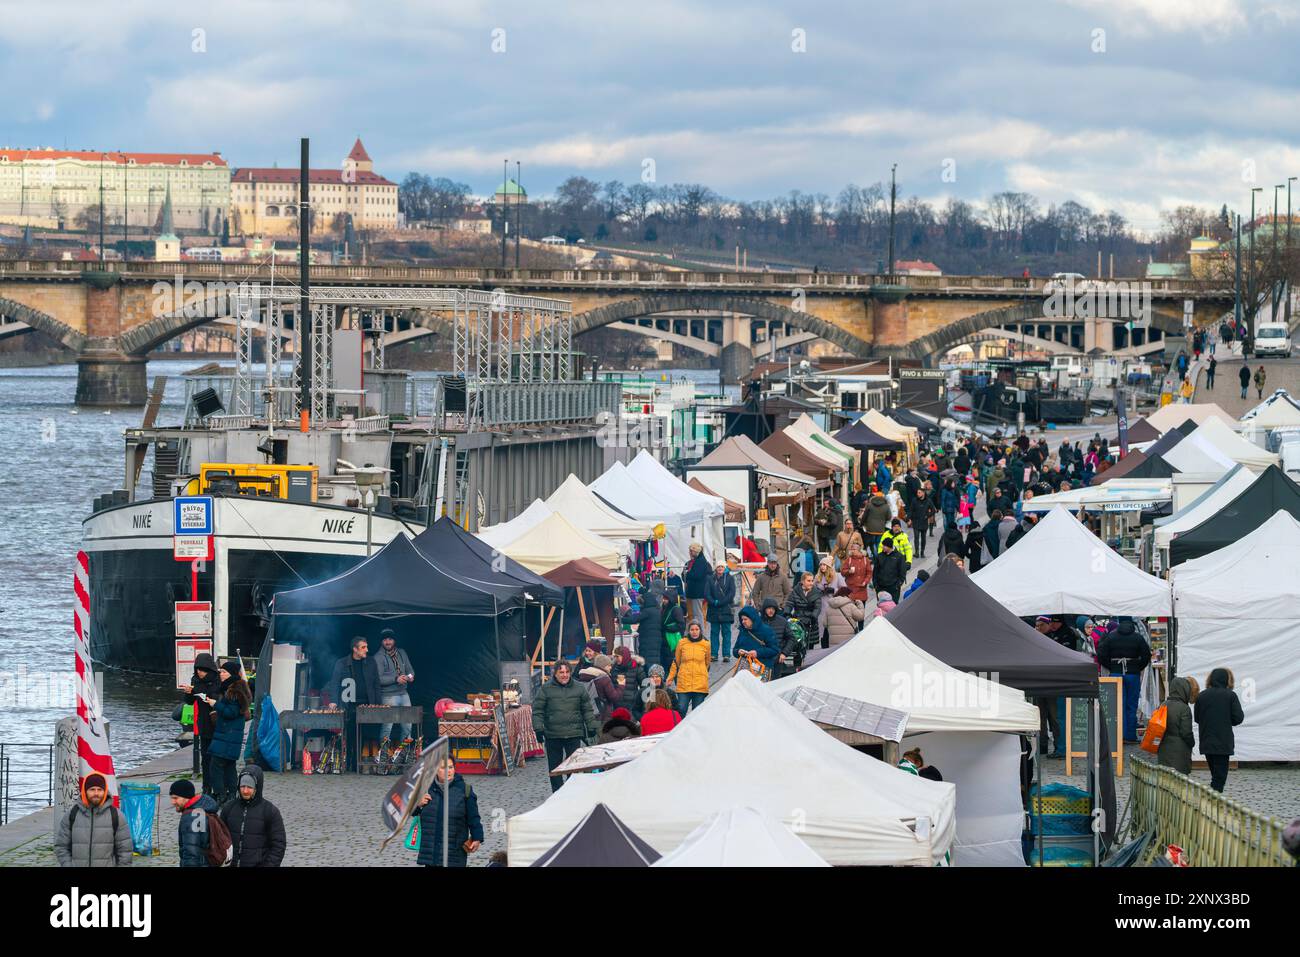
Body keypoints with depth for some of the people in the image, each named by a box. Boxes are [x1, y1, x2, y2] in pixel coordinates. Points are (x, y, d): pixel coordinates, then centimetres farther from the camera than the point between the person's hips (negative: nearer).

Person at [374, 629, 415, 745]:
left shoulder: (402, 653, 11)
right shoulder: (378, 658, -8)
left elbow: (409, 669, 15)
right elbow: (378, 679, -16)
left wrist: (411, 676, -9)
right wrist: (396, 679, -26)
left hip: (404, 693, 6)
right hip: (389, 696, -6)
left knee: (407, 722, 10)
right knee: (387, 724, -9)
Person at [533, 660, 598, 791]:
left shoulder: (579, 689, 7)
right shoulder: (546, 689, 2)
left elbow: (588, 710, 14)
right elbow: (537, 710, 2)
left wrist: (591, 727, 10)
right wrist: (538, 729, -6)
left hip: (574, 735, 0)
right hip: (552, 735, 0)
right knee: (554, 766, 7)